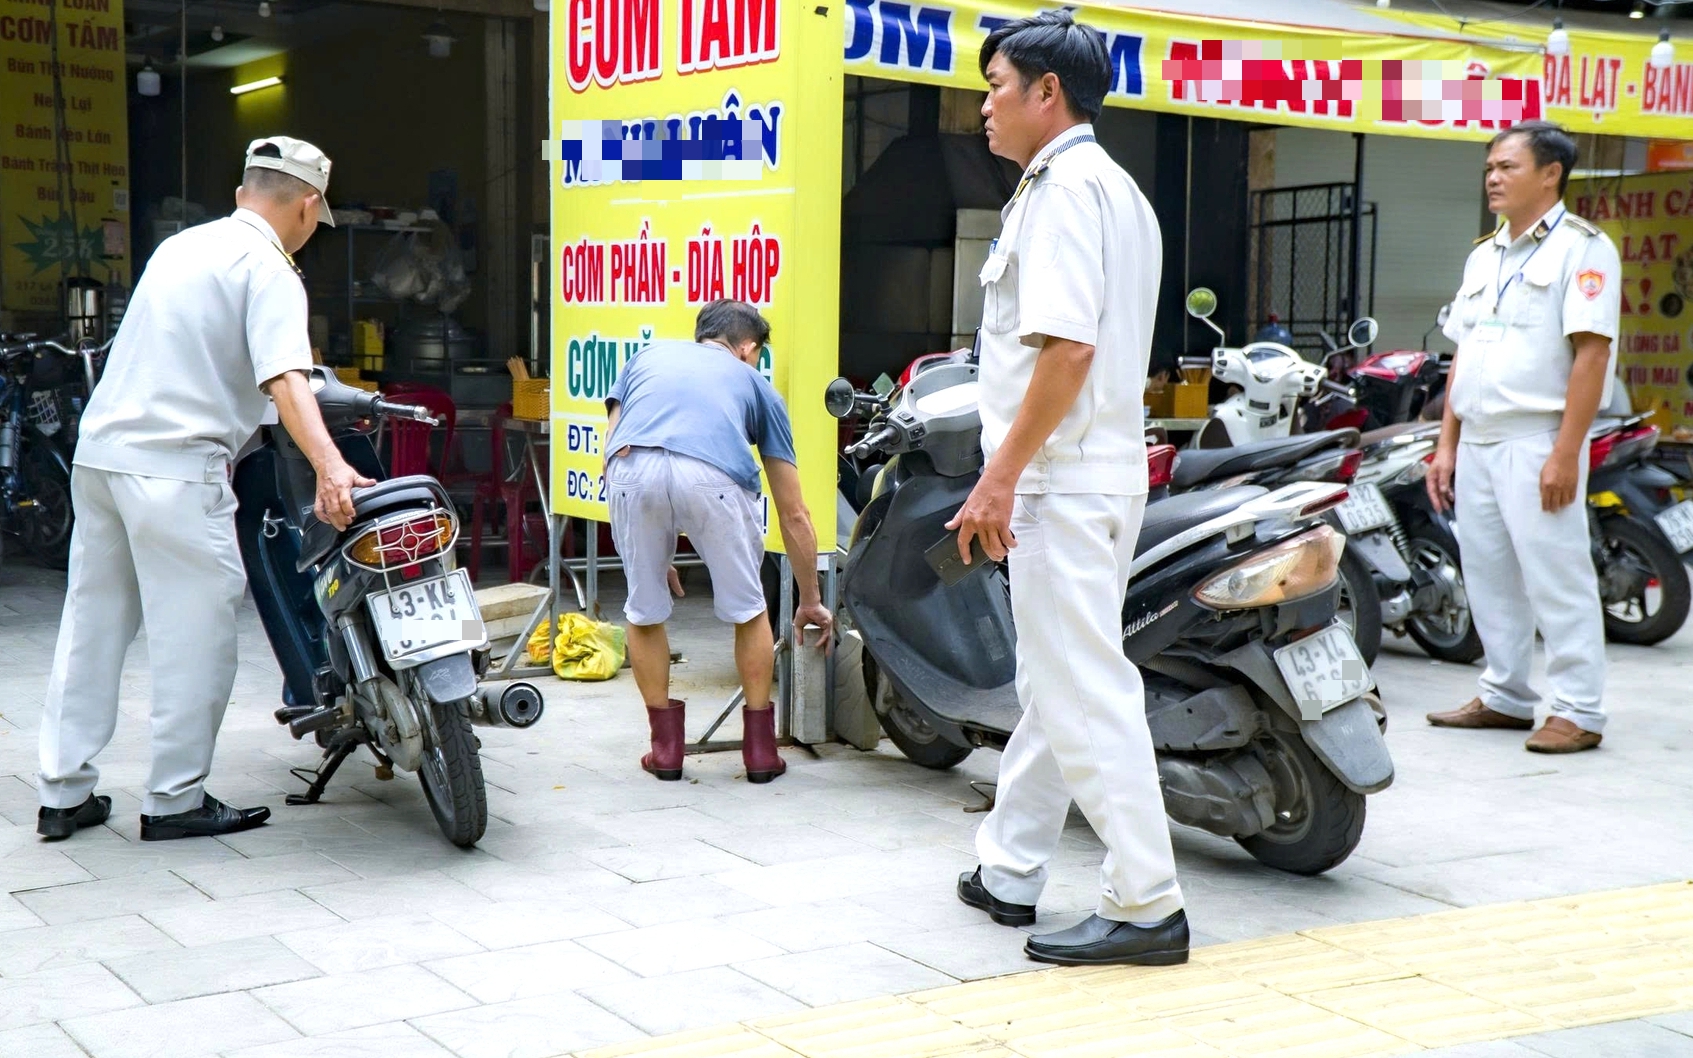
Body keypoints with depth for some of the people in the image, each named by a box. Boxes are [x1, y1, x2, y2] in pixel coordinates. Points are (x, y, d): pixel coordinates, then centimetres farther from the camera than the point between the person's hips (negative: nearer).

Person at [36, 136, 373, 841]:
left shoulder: (182, 245, 20)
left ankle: (63, 792, 19)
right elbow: (284, 378, -22)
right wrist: (330, 466, -33)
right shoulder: (268, 269, -6)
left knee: (92, 624, 14)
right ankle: (175, 801, 6)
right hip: (175, 469, -9)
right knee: (195, 636, 1)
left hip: (100, 449, 9)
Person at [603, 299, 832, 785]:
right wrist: (810, 602, 45)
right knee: (747, 612, 22)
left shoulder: (648, 356, 37)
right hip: (715, 476, -1)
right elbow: (794, 515, 34)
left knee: (645, 612, 23)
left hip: (633, 469, 1)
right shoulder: (756, 384, 33)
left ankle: (666, 745, 28)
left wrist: (653, 554, 34)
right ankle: (760, 748, 27)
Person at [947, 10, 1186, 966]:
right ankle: (1007, 873, 28)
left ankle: (1146, 906, -4)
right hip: (1091, 474, 11)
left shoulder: (1065, 186, -13)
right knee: (1052, 685, 16)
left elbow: (1067, 347, -23)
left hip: (1065, 483, -11)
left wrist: (1002, 475, -21)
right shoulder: (1116, 190, 19)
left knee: (1085, 693, -8)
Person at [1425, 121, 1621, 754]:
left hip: (1537, 441, -8)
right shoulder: (1484, 256, 18)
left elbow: (1591, 353, -14)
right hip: (1477, 444, 8)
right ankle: (1505, 698, 20)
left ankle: (1578, 711, -2)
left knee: (1556, 576, -7)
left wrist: (1565, 453, -20)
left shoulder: (1581, 247, -6)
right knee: (1489, 577, 11)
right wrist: (1446, 446, 14)